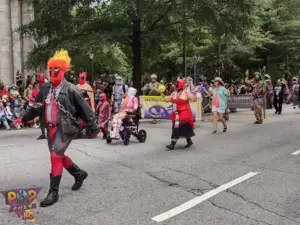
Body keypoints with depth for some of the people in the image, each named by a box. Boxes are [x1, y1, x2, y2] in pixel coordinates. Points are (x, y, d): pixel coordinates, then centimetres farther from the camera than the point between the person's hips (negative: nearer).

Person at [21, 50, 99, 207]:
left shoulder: (70, 89, -10)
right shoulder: (45, 88, 7)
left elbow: (84, 109, -6)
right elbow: (36, 106, 18)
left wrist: (93, 127, -4)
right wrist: (24, 118, 13)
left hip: (65, 128, -7)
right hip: (51, 128, 7)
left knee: (55, 157, -11)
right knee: (58, 156, 16)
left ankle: (53, 192, -1)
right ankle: (79, 174, 39)